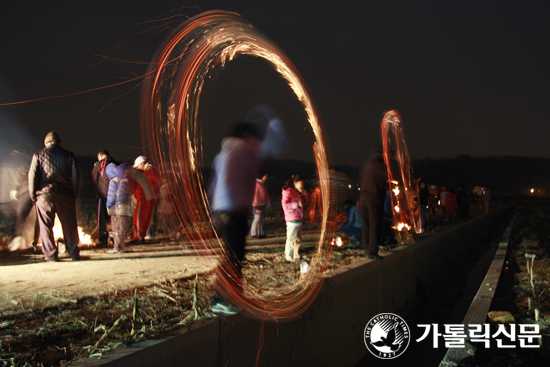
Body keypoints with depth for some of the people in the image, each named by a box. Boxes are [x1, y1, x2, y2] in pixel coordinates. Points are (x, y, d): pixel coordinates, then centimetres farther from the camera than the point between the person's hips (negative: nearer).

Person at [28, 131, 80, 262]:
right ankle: (74, 253, 10)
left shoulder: (38, 155, 3)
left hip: (44, 195, -1)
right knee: (69, 226, 7)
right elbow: (75, 177, 5)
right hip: (65, 196, 1)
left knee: (46, 226, 6)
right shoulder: (68, 155, 6)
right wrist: (74, 195, 11)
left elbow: (32, 176, -1)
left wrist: (33, 195, 7)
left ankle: (50, 254, 5)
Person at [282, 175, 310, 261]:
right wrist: (296, 204, -25)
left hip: (299, 219, 9)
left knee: (298, 239, 15)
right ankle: (289, 256, 5)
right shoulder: (288, 192, -11)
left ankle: (296, 255, 26)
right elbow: (285, 205, -20)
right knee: (291, 239, -4)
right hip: (292, 220, -9)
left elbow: (305, 201, 25)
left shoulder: (299, 193, 16)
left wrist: (305, 194, 7)